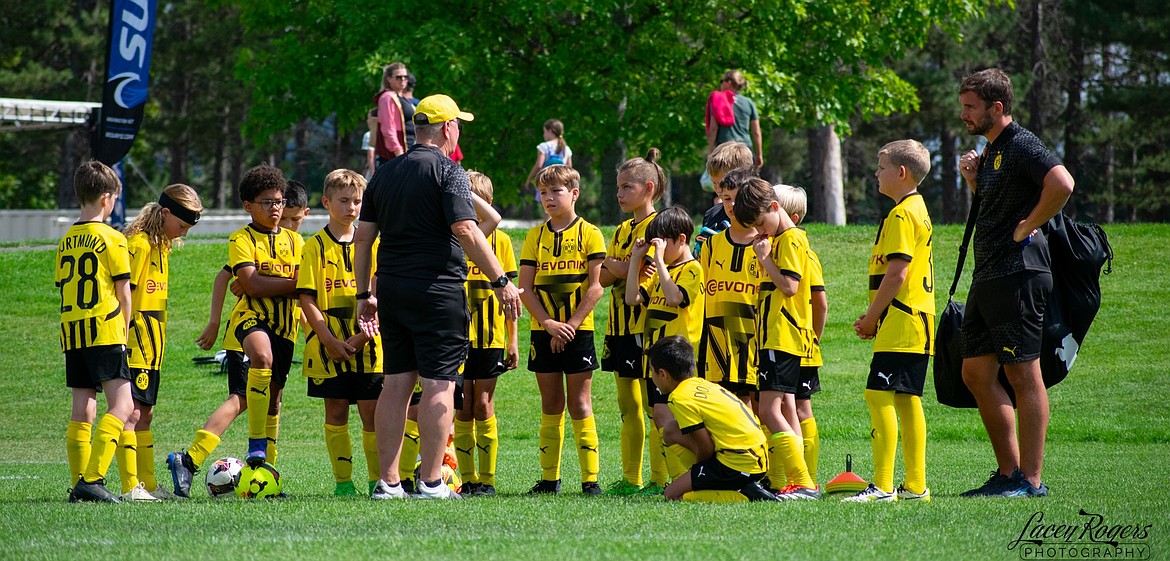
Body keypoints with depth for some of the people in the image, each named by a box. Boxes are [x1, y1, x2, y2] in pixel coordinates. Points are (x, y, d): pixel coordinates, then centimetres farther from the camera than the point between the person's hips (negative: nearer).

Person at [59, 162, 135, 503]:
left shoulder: (66, 241, 13)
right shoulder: (111, 238, -5)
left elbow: (64, 289, 17)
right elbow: (124, 292, -3)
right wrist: (125, 331, 8)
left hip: (72, 333, 7)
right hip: (105, 332, -7)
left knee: (82, 412, 9)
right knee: (122, 405, -10)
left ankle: (79, 484, 5)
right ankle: (92, 479, -23)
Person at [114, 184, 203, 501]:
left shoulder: (162, 245, 16)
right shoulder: (139, 243, -13)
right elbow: (124, 293, -18)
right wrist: (124, 341, -22)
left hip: (151, 346, 10)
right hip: (135, 344, -10)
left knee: (145, 414, 12)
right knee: (131, 412, -10)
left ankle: (148, 484, 16)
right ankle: (131, 487, -12)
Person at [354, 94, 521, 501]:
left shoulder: (384, 174, 13)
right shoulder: (447, 171, -7)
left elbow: (363, 238, 13)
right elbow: (465, 231, -17)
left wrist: (364, 294, 19)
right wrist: (501, 281, -14)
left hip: (392, 288, 7)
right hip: (437, 290, -7)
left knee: (396, 383, 9)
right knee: (438, 384, -4)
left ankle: (387, 482, 7)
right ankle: (431, 482, -8)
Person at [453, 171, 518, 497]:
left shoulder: (499, 240, 3)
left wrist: (513, 340, 3)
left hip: (490, 338, -1)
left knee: (483, 406, -2)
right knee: (462, 411, 2)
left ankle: (487, 479, 4)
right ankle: (468, 480, 7)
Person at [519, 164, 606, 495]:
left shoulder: (589, 234, -2)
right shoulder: (535, 237, 8)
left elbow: (595, 287, -7)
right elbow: (525, 287, 3)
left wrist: (570, 324, -14)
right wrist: (548, 323, -11)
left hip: (578, 331, -3)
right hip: (543, 332, 3)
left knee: (579, 404, -4)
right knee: (550, 406, 7)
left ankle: (590, 478, -3)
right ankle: (549, 478, 11)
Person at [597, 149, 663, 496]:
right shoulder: (622, 230, 17)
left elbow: (638, 270, -18)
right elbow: (604, 279, 9)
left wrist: (612, 265, -4)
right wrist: (623, 268, -11)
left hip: (646, 324, -8)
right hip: (620, 324, 8)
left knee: (653, 406, -5)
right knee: (628, 407, 10)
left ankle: (659, 480, -3)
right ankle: (631, 479, 13)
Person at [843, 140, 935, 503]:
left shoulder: (901, 215, -12)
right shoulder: (918, 209, 19)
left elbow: (896, 273, -19)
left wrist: (871, 319, -11)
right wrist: (874, 316, 17)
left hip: (900, 323, -10)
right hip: (917, 323, 10)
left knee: (879, 395, -13)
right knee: (907, 401, 11)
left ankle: (883, 486, -18)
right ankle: (915, 486, 11)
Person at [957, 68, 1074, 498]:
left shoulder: (1021, 145, -12)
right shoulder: (990, 150, 18)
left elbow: (1062, 185, -29)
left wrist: (1028, 226, -18)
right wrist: (973, 181, 12)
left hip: (1018, 273, -11)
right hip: (988, 277, 11)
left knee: (1023, 375, -7)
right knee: (976, 372, 11)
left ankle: (1031, 480, -4)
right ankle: (1008, 472, 16)